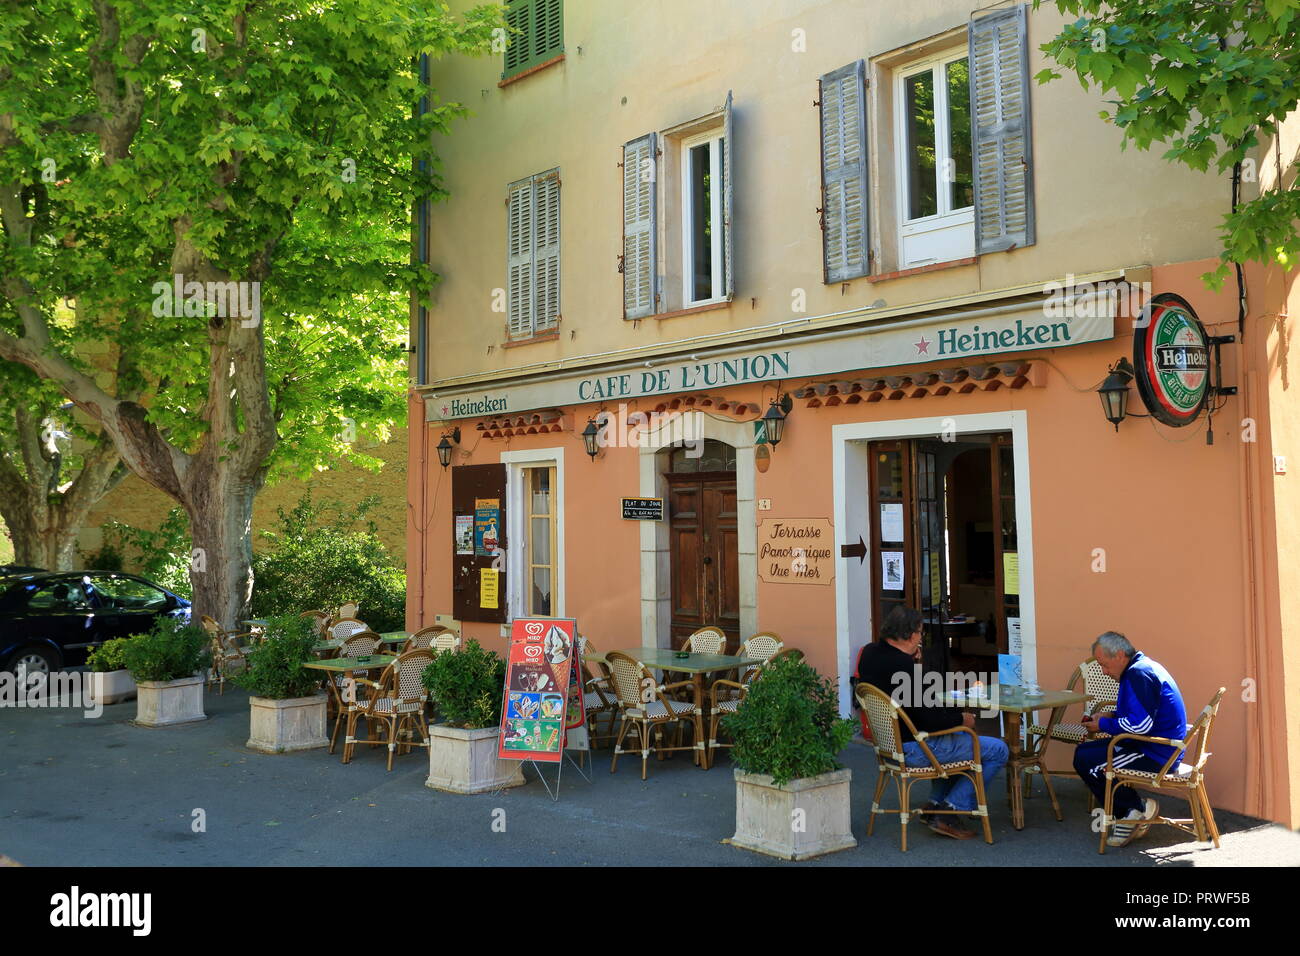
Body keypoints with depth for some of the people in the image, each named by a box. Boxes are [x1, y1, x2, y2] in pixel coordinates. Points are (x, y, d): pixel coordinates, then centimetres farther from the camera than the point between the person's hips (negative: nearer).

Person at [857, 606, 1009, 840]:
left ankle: (935, 804, 28)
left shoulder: (870, 653, 1)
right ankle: (947, 814, 3)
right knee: (997, 751, -1)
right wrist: (962, 719, -8)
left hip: (887, 740, 10)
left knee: (958, 739, 34)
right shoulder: (903, 665, -28)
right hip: (912, 748, -10)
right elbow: (929, 719, -26)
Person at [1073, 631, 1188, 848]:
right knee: (1084, 751, 10)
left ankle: (1137, 808, -1)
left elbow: (1140, 724, -26)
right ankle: (1130, 817, 7)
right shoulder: (1141, 668, 15)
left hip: (1156, 754, -11)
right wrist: (1104, 719, 10)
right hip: (1157, 748, 11)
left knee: (1085, 761, -17)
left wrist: (1104, 725, -11)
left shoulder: (1139, 674, -19)